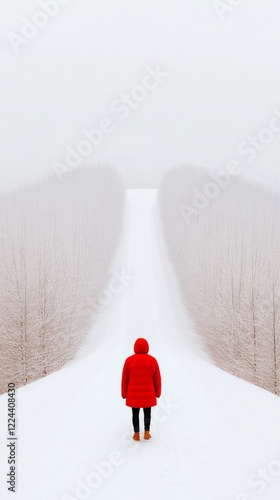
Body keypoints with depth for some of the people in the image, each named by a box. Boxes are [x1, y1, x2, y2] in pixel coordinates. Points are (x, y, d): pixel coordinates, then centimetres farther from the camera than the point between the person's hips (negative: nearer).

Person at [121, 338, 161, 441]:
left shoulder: (129, 360, -8)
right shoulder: (152, 360, -5)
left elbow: (125, 379, -2)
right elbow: (157, 379, 0)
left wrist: (124, 393, 8)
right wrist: (157, 393, 11)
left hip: (133, 394, 0)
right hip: (148, 393, 0)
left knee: (135, 413, 9)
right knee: (147, 412, 13)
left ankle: (136, 434, 10)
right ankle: (146, 432, 11)